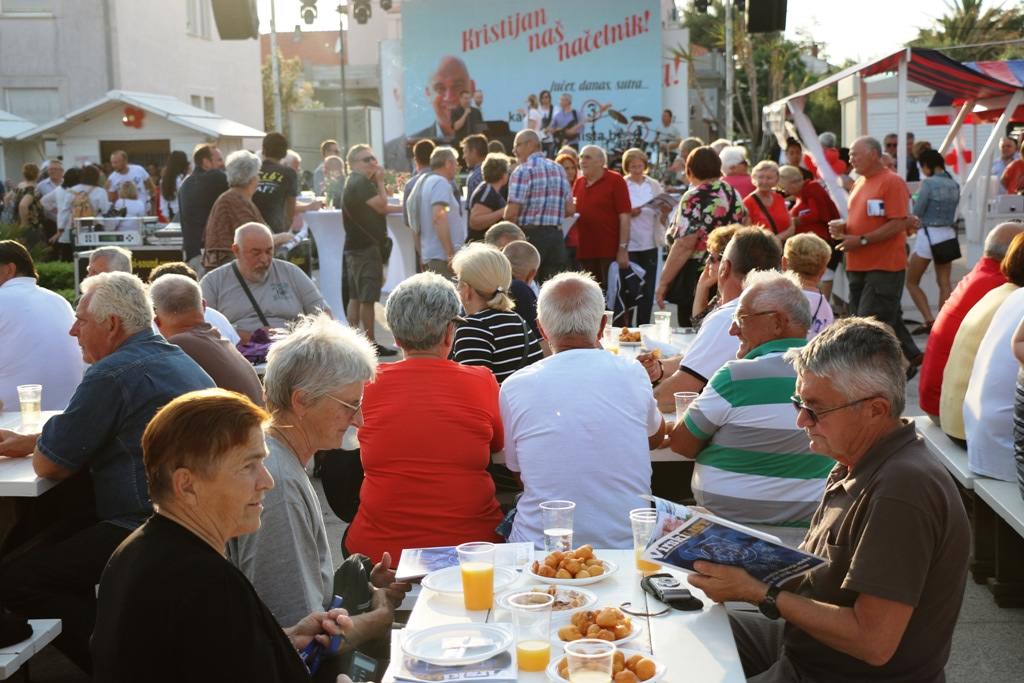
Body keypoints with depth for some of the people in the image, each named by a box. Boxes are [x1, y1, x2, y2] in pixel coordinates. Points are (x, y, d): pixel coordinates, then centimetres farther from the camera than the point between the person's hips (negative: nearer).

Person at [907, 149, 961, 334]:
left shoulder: (928, 183, -14)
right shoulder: (954, 184, 6)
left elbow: (917, 212, -11)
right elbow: (952, 210, 11)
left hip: (929, 234, -6)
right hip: (948, 234, 6)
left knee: (912, 282, 6)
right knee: (945, 283, 10)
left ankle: (929, 320, -5)